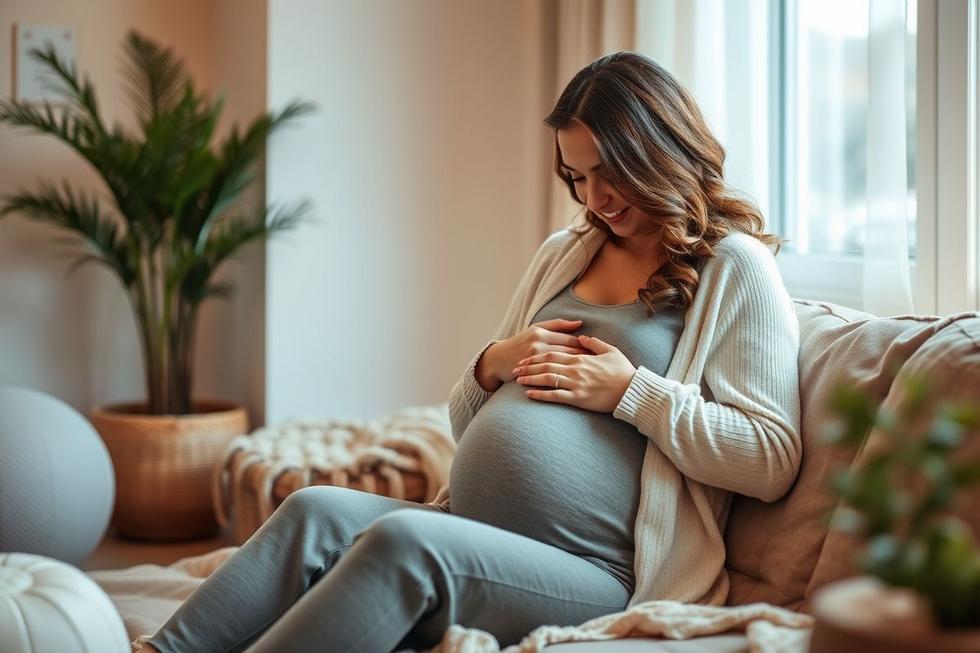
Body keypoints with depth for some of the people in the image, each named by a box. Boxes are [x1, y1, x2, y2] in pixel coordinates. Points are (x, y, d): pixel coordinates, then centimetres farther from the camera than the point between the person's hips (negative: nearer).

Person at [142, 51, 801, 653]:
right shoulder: (563, 254, 21)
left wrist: (630, 390, -12)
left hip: (597, 578, -6)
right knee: (317, 510, -19)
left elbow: (772, 460, -8)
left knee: (406, 539, -31)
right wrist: (494, 365, 3)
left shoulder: (735, 267, 1)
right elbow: (467, 423, 26)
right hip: (471, 538, 7)